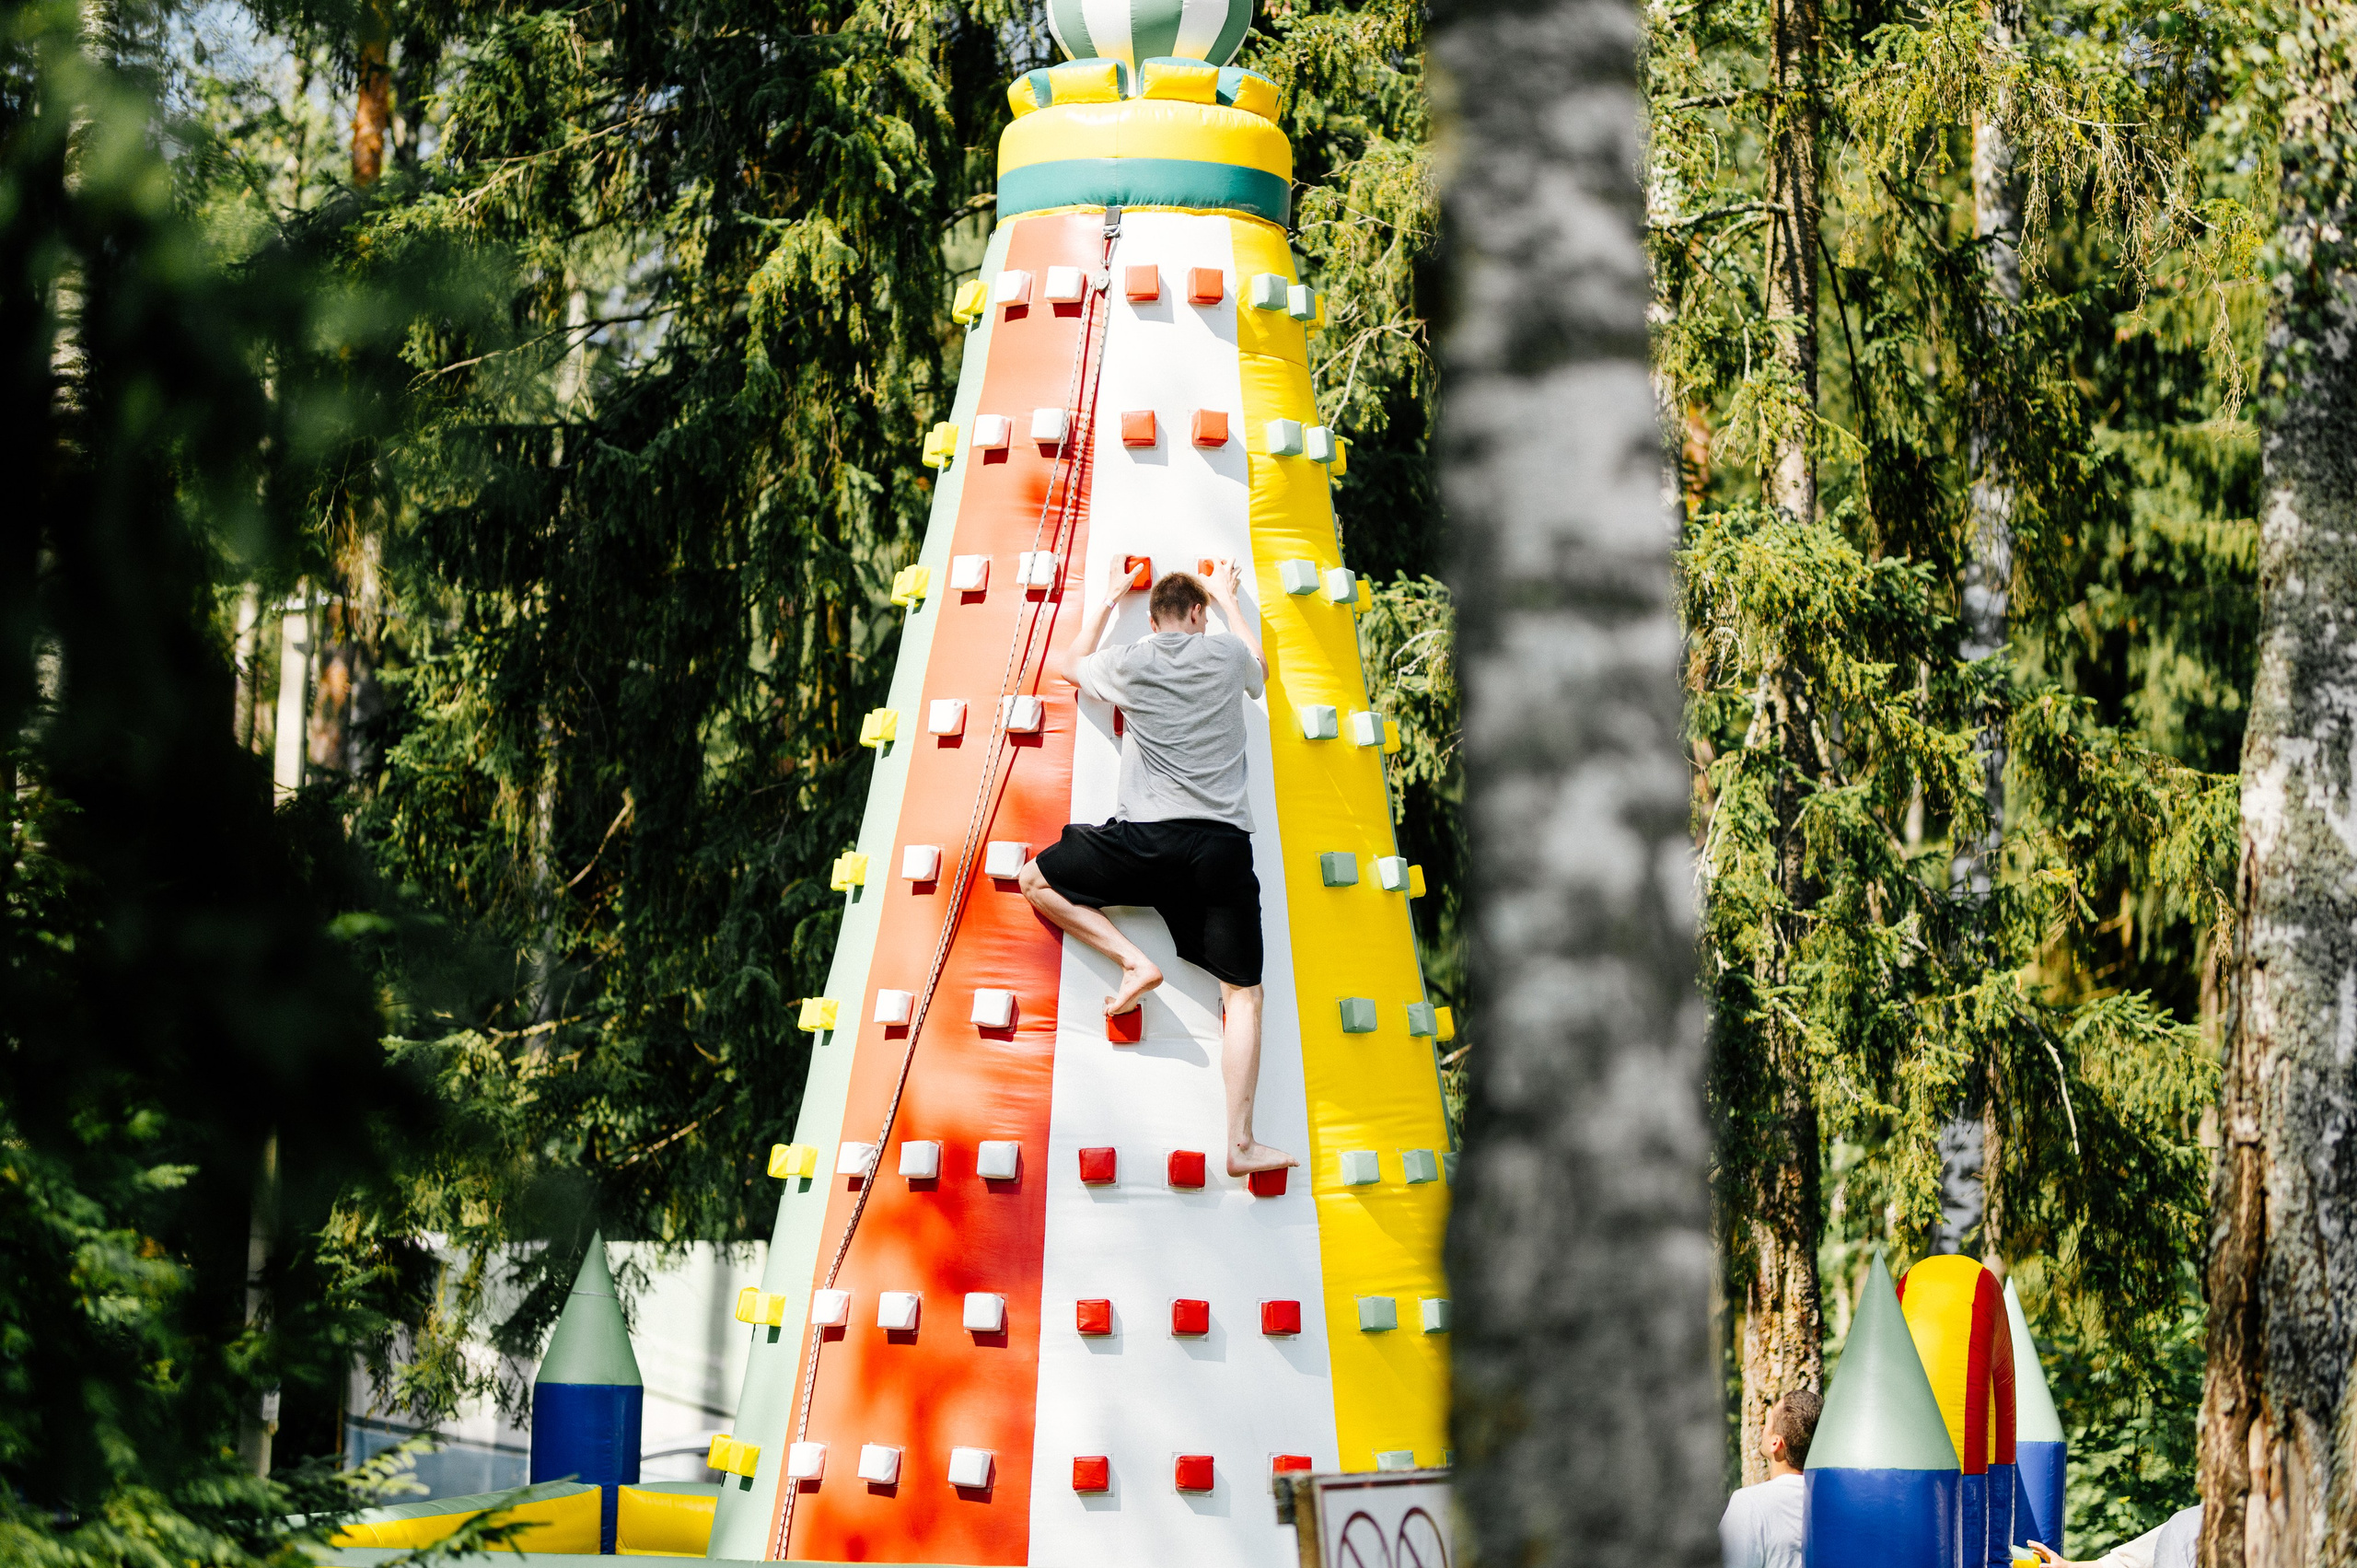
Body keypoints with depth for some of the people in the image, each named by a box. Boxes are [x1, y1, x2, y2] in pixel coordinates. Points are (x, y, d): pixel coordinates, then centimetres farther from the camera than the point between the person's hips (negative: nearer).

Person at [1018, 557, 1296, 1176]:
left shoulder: (1129, 664, 8)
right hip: (1224, 846, 1)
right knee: (1243, 991, 2)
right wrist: (1227, 598, 49)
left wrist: (1106, 601, 42)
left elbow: (1065, 664, 32)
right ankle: (1241, 1142, -8)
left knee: (1037, 880, 18)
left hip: (1145, 840, -1)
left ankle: (1132, 960, 2)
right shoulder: (1228, 654, 9)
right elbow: (1260, 668, 37)